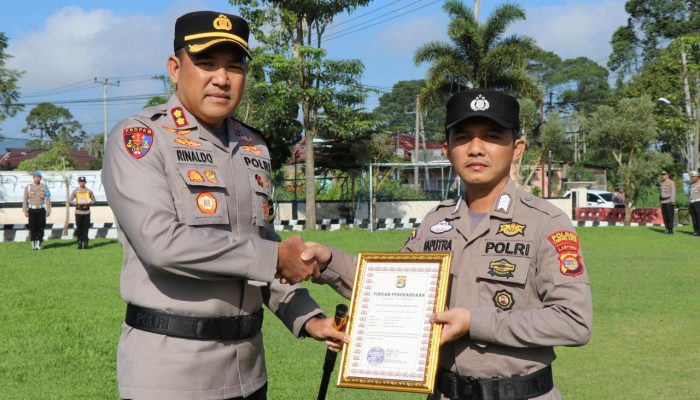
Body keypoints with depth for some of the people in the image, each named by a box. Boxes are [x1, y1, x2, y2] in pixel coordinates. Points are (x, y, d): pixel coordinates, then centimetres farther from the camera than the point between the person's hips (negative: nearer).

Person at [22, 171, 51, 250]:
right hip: (32, 210, 1)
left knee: (40, 227, -1)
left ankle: (39, 244, 4)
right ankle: (33, 244, 8)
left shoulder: (44, 187, 2)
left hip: (41, 210, 0)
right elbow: (25, 200, 5)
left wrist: (48, 211, -6)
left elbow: (48, 200, 0)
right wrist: (25, 211, -1)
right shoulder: (28, 187, 4)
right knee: (33, 228, 1)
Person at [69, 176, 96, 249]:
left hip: (86, 211, 1)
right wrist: (77, 203, -14)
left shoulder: (89, 191, 8)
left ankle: (85, 243, 2)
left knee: (86, 228, -1)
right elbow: (70, 200, 2)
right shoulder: (75, 191, 4)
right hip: (78, 212, -1)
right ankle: (79, 243, 4)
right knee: (79, 228, -1)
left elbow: (93, 200, 13)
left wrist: (89, 203, -9)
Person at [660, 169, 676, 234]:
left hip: (669, 201, -7)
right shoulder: (661, 183, 15)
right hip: (663, 202, 7)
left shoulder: (671, 182, -8)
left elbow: (673, 192, -14)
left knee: (670, 216, -6)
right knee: (665, 216, 6)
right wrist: (660, 201, 17)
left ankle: (671, 230, -4)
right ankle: (667, 229, 12)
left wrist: (673, 201, -22)